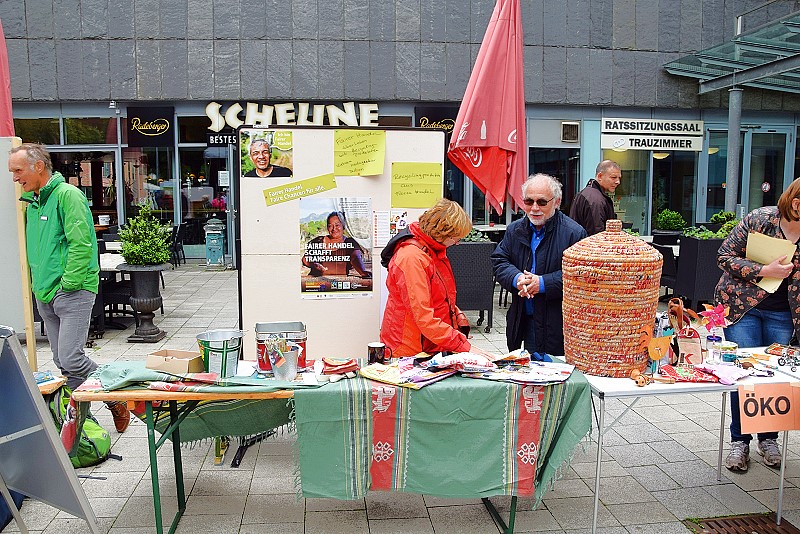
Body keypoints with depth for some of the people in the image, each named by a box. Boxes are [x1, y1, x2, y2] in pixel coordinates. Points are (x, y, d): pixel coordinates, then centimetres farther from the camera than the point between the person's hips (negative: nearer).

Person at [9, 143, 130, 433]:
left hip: (72, 293, -9)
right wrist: (39, 285, 15)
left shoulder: (68, 195, -10)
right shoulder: (33, 202, 17)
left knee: (71, 359, -14)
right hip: (44, 297, 9)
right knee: (62, 362, 10)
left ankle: (117, 401, 6)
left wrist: (68, 284, -17)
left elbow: (81, 244, -18)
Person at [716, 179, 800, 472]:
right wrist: (764, 270, -22)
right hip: (742, 304, -3)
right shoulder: (758, 219, -15)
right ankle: (739, 441, 12)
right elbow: (725, 256, -11)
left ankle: (768, 438, 24)